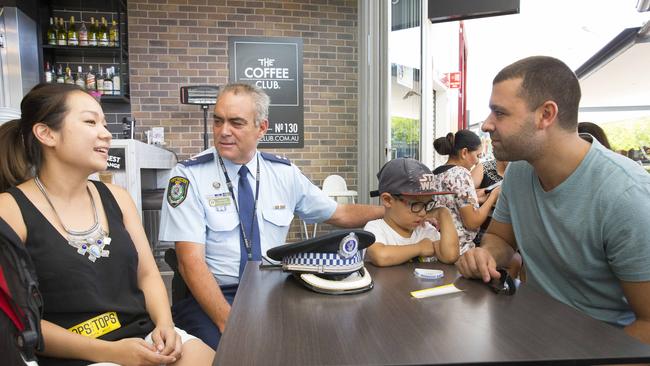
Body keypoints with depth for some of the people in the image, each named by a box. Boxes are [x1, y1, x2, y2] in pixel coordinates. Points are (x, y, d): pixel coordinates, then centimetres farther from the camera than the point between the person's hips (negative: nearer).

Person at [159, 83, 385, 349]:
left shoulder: (285, 173, 3)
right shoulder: (189, 176, -7)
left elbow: (340, 214, 12)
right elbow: (191, 261, -14)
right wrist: (227, 321, -25)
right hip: (209, 297, -3)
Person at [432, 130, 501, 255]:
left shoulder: (436, 173, 11)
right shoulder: (461, 173, -13)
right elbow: (472, 222, -16)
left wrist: (476, 197, 16)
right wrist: (493, 196, -3)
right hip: (458, 250, -9)